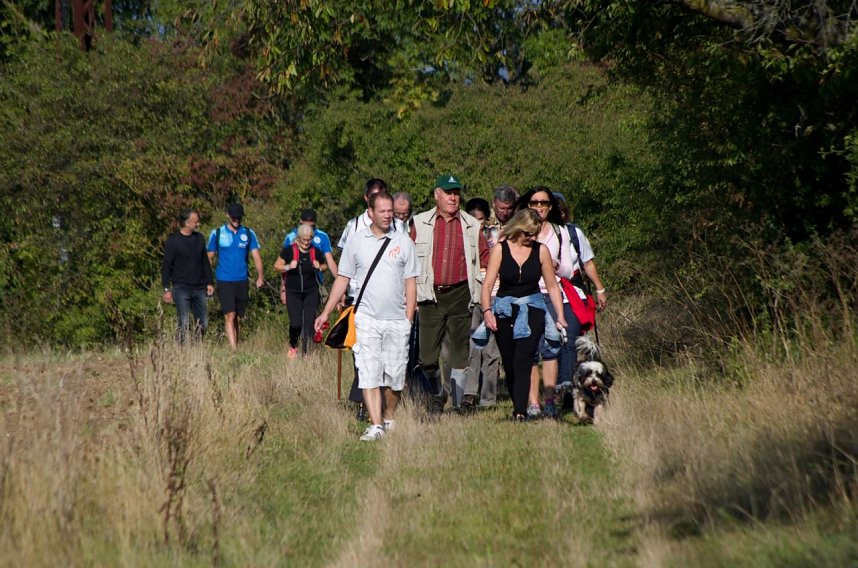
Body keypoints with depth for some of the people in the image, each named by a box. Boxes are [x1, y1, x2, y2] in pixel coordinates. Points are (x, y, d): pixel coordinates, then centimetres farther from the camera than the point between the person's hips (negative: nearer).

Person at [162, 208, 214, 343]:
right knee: (183, 323, -9)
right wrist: (167, 289, -9)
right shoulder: (173, 240, -6)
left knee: (203, 323, 4)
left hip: (199, 288, 5)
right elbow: (166, 266, -5)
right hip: (181, 288, -5)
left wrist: (209, 283, 14)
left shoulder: (199, 238, 11)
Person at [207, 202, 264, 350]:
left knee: (238, 318, 9)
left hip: (242, 282, 3)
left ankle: (235, 347, 19)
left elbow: (256, 256, 2)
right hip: (224, 281, -3)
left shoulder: (249, 234, 6)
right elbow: (210, 258, 7)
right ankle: (234, 350, -21)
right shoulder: (217, 233, 2)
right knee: (230, 316, -14)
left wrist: (260, 276, -10)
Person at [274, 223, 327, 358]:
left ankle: (305, 351, 6)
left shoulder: (316, 252, 2)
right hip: (293, 292, -2)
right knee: (296, 323, -9)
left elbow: (324, 266, 18)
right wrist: (288, 267, -16)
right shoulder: (289, 251, -4)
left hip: (311, 292, 2)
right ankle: (293, 347, 19)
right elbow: (277, 266, 2)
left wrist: (319, 267, -5)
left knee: (309, 323, -5)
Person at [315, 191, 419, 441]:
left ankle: (390, 418, 22)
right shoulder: (356, 241, 5)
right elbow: (342, 278, 10)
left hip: (397, 320, 0)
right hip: (367, 319, 0)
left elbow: (410, 282, 6)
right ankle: (376, 425, -7)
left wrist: (409, 319, 0)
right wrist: (326, 312, 7)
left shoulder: (403, 241, 5)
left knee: (395, 375, 4)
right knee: (369, 372, -7)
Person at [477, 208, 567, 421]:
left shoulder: (541, 250, 3)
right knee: (509, 365, 3)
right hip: (504, 310, 1)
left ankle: (520, 412, -23)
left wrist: (560, 317, 3)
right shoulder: (500, 249, -1)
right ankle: (518, 407, 19)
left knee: (523, 361, -16)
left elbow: (552, 286, 9)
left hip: (532, 308, -1)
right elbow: (487, 285, -4)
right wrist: (487, 311, -20)